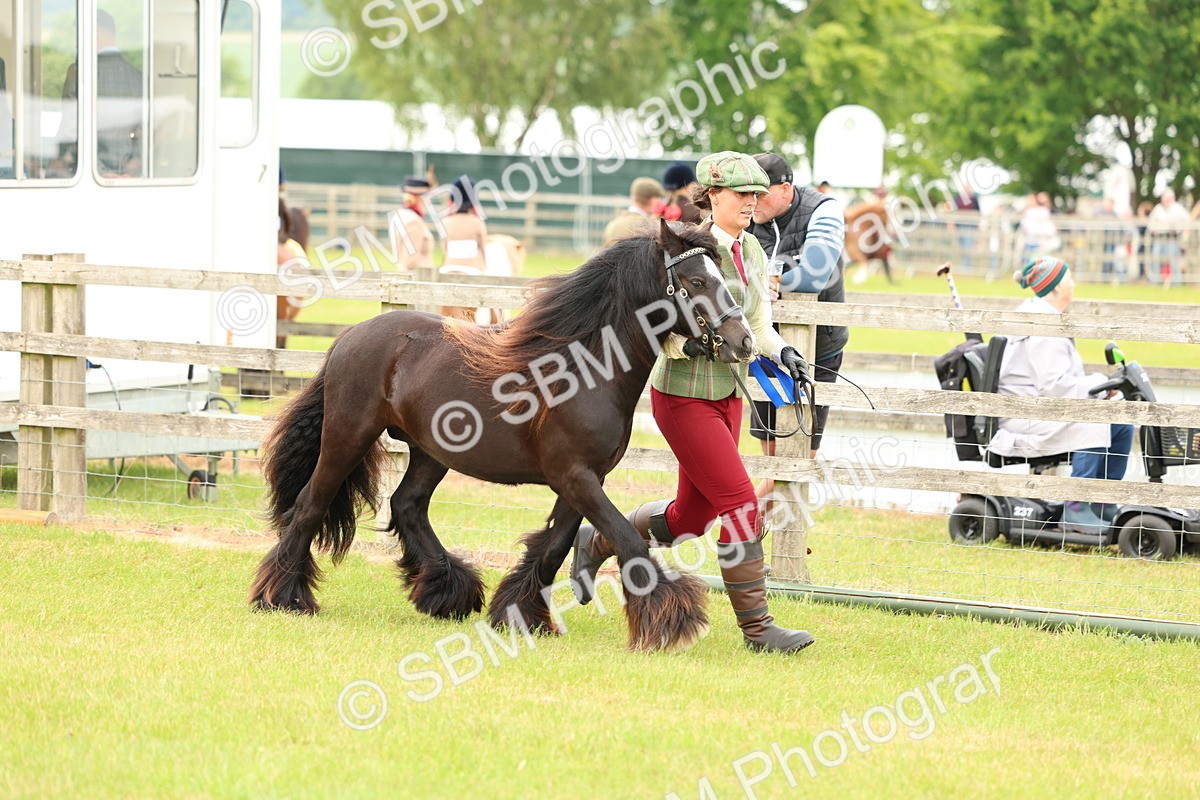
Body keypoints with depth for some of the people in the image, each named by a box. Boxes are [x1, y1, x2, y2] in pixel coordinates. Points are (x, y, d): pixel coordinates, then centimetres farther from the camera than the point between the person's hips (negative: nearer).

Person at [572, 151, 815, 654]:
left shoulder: (751, 250, 8)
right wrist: (686, 343, -32)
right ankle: (756, 626, -5)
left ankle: (595, 543, 39)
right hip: (684, 397, -9)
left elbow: (758, 323, 16)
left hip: (727, 395, 9)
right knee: (740, 504, -12)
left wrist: (780, 352, -2)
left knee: (690, 518, 16)